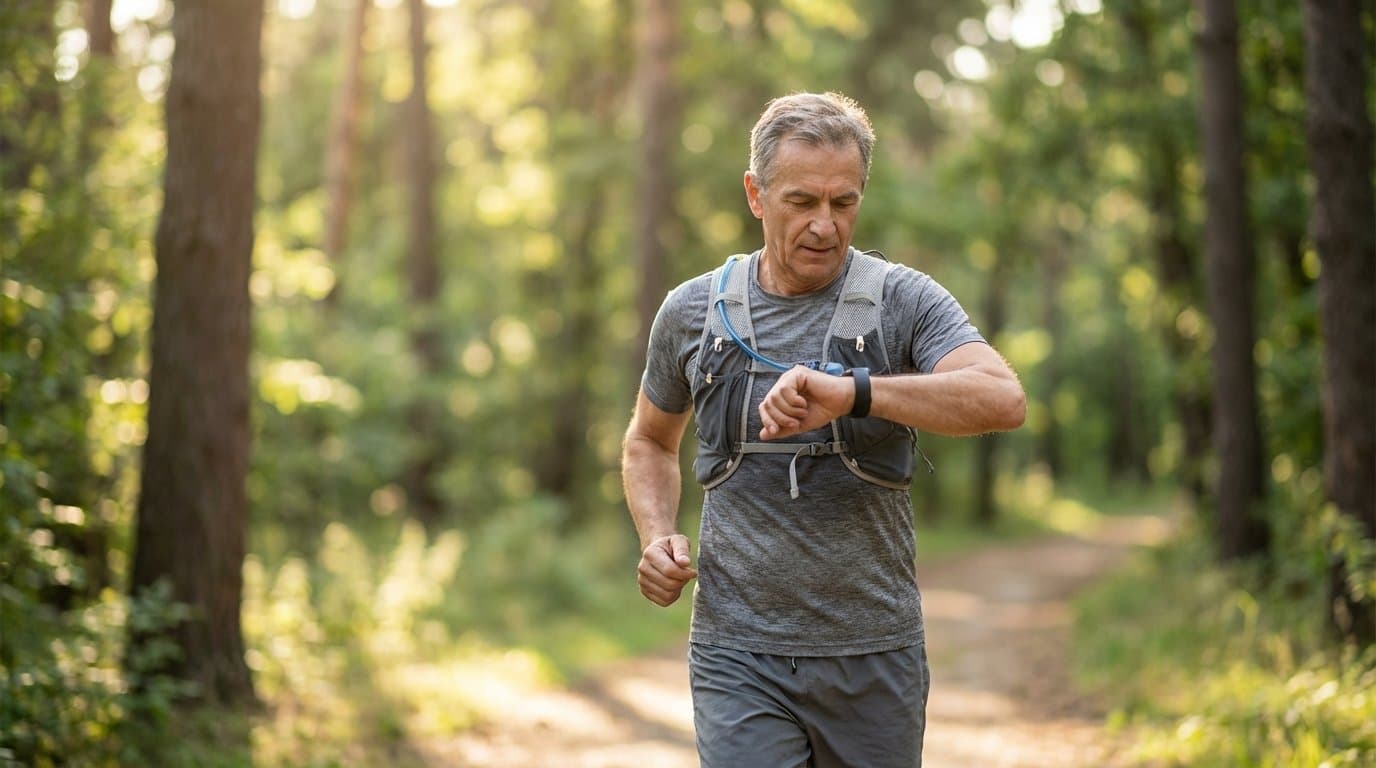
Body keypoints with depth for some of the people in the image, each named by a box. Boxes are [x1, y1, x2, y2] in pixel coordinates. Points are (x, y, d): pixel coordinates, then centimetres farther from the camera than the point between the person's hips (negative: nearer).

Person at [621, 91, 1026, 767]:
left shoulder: (903, 301, -4)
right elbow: (650, 440, 20)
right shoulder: (693, 312, 4)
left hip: (874, 657, 0)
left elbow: (1003, 399, -22)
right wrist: (658, 537, 1)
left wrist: (853, 394, -34)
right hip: (739, 656, 0)